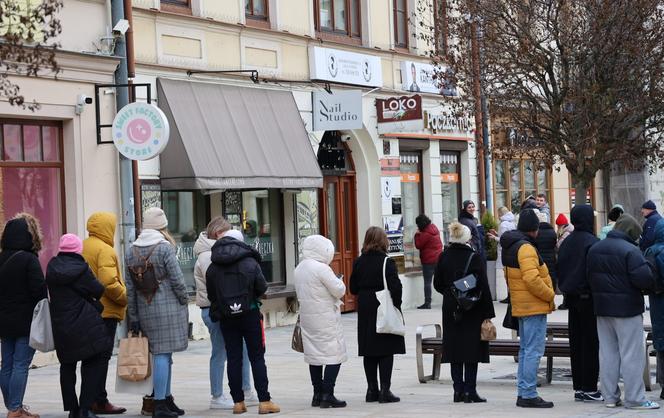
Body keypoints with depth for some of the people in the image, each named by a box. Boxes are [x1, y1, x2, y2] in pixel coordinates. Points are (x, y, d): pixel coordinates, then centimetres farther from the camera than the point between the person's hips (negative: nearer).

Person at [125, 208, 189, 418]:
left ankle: (167, 399, 20)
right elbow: (177, 280, -10)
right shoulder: (165, 248, -8)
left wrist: (133, 318, 12)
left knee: (162, 354, 14)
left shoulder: (130, 251, 9)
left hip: (145, 312, 5)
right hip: (168, 308, -5)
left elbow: (130, 289, 9)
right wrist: (184, 303, 5)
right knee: (162, 354, -5)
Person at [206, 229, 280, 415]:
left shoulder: (212, 268, 1)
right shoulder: (250, 263, -6)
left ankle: (238, 402, 8)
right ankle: (264, 401, 0)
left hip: (226, 318, 2)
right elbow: (262, 288, -5)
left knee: (233, 358, 8)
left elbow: (211, 295, 4)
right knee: (257, 357, 3)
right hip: (250, 314, -2)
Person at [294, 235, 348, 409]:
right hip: (326, 319, -8)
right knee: (334, 355, -3)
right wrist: (339, 281, 5)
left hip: (307, 317, 8)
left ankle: (317, 394, 16)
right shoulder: (321, 268, -17)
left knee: (314, 355, 13)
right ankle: (327, 395, -7)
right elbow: (339, 290, -14)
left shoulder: (299, 269, 9)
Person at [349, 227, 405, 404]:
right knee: (386, 351, 1)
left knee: (369, 352, 10)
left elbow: (353, 288, 7)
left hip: (365, 312, 5)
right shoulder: (386, 262, -12)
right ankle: (385, 390, -2)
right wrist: (396, 305, -6)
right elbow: (395, 286, -17)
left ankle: (372, 389, 13)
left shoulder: (358, 262, 4)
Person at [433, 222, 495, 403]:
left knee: (455, 348, 10)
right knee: (472, 349, 2)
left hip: (450, 309, 4)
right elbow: (483, 287, -12)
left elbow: (437, 284, 8)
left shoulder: (444, 257, 0)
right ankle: (469, 391, 1)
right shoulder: (473, 258, -12)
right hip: (472, 310, -4)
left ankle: (458, 390, 12)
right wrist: (488, 312, -7)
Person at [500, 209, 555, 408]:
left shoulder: (510, 246, 13)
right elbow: (532, 279, -26)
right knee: (534, 351, -7)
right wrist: (550, 295, -13)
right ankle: (529, 395, -7)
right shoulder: (526, 248, -17)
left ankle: (523, 393, 19)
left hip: (521, 307, 10)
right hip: (534, 306, -10)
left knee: (525, 350, 15)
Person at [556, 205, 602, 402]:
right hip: (589, 297, -7)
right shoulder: (592, 242, -16)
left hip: (571, 297, 7)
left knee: (576, 343, 11)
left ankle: (578, 387, 14)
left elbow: (559, 270, 13)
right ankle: (589, 388, -1)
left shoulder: (566, 243, 7)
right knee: (591, 343, -2)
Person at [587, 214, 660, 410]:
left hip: (602, 308, 7)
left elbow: (590, 278, 13)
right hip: (627, 309, -7)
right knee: (632, 355, -1)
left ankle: (610, 397, 15)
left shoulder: (594, 249, 8)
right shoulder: (630, 251, -17)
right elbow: (644, 279, -23)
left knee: (607, 353, 12)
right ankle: (635, 399, 2)